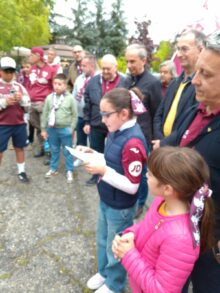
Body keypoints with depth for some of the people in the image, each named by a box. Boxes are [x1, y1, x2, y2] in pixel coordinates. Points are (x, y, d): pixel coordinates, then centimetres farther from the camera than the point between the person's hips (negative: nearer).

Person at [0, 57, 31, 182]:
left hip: (19, 123, 3)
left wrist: (21, 99, -13)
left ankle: (21, 171, 27)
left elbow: (28, 103, 7)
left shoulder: (19, 86, 6)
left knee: (20, 147, 13)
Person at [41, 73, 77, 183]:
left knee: (67, 151, 8)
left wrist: (71, 129, -7)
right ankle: (53, 168, 35)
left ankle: (69, 171, 22)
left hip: (65, 129, -3)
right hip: (52, 129, 3)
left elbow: (74, 115, -4)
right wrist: (43, 129, 3)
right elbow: (44, 114, 4)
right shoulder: (49, 98, -1)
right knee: (54, 150, 18)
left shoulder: (70, 98, -9)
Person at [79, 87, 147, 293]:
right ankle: (104, 272, 52)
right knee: (102, 240, 26)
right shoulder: (115, 132, -3)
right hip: (106, 199, 8)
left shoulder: (133, 142, -29)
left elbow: (132, 186, -26)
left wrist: (102, 171, -29)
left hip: (120, 207, -8)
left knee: (115, 248, 16)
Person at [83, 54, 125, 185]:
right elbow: (87, 103, 4)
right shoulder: (94, 81, -1)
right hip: (96, 125, 3)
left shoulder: (124, 82, -11)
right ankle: (96, 175, 37)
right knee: (96, 152, 17)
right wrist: (87, 122, 3)